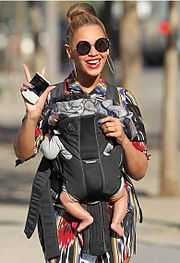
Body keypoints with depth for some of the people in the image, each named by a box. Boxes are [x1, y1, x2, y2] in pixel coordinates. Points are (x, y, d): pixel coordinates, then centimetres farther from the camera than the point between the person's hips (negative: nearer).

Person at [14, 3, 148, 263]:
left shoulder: (121, 99, 6)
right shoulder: (53, 97, 2)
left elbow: (139, 171, 6)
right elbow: (23, 152, -10)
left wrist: (122, 139, -11)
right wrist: (32, 115, -26)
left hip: (115, 211, 2)